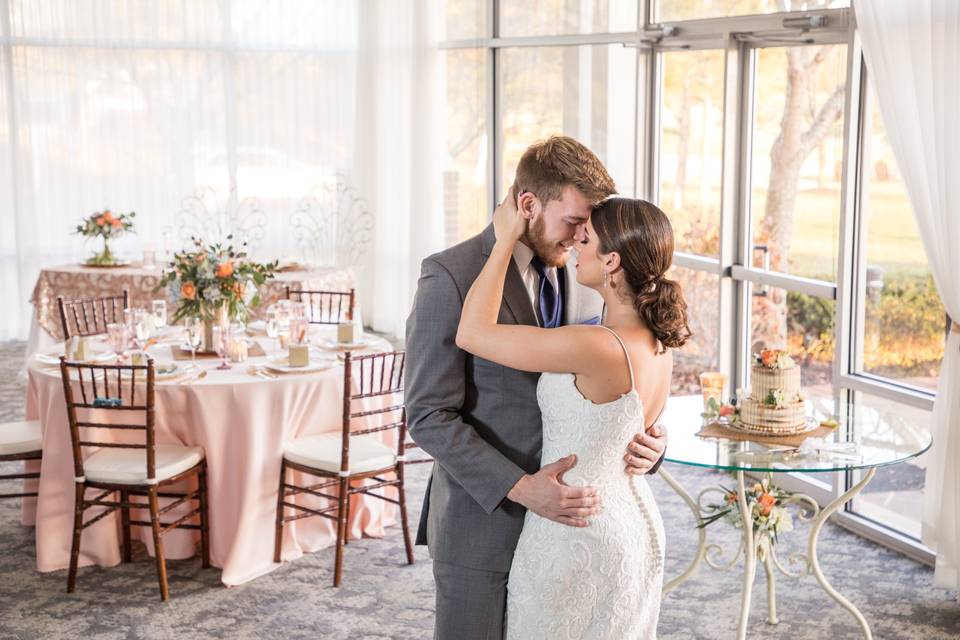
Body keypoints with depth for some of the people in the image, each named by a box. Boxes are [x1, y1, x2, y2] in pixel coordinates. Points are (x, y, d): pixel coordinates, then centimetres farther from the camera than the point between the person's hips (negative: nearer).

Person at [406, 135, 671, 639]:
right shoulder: (451, 276, -12)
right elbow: (429, 415, -15)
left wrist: (644, 439, -9)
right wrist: (520, 488, -23)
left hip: (563, 516, 5)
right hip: (483, 518, -5)